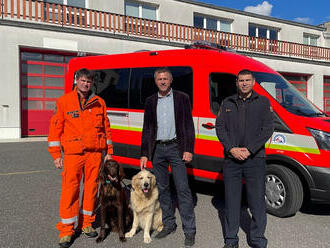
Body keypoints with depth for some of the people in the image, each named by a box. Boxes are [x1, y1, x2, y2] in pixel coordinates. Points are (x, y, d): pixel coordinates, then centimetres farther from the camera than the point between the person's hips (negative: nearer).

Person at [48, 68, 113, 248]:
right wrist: (56, 155, -3)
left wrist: (109, 151, 11)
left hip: (95, 152, 3)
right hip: (73, 153, -3)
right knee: (70, 189, -2)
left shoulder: (99, 102, 9)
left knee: (91, 187, 8)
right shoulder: (64, 101, 2)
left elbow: (106, 128, 13)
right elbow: (55, 128, 1)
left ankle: (86, 223, 25)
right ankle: (66, 230, 9)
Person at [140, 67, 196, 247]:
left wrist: (188, 149, -9)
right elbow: (147, 129, 11)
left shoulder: (182, 98, 2)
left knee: (182, 188, -4)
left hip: (176, 147, -4)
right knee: (162, 188, 10)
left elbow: (188, 126, 0)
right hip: (157, 149, 4)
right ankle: (169, 224, 24)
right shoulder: (151, 101, 10)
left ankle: (189, 230, 4)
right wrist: (144, 154, 6)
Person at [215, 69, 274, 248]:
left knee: (257, 201, 1)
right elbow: (220, 127, 6)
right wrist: (231, 149, -9)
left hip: (255, 159, -2)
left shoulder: (263, 102, 6)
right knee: (231, 201, 8)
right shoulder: (227, 103, 12)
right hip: (231, 159, 2)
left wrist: (249, 150, -11)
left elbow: (267, 129, -2)